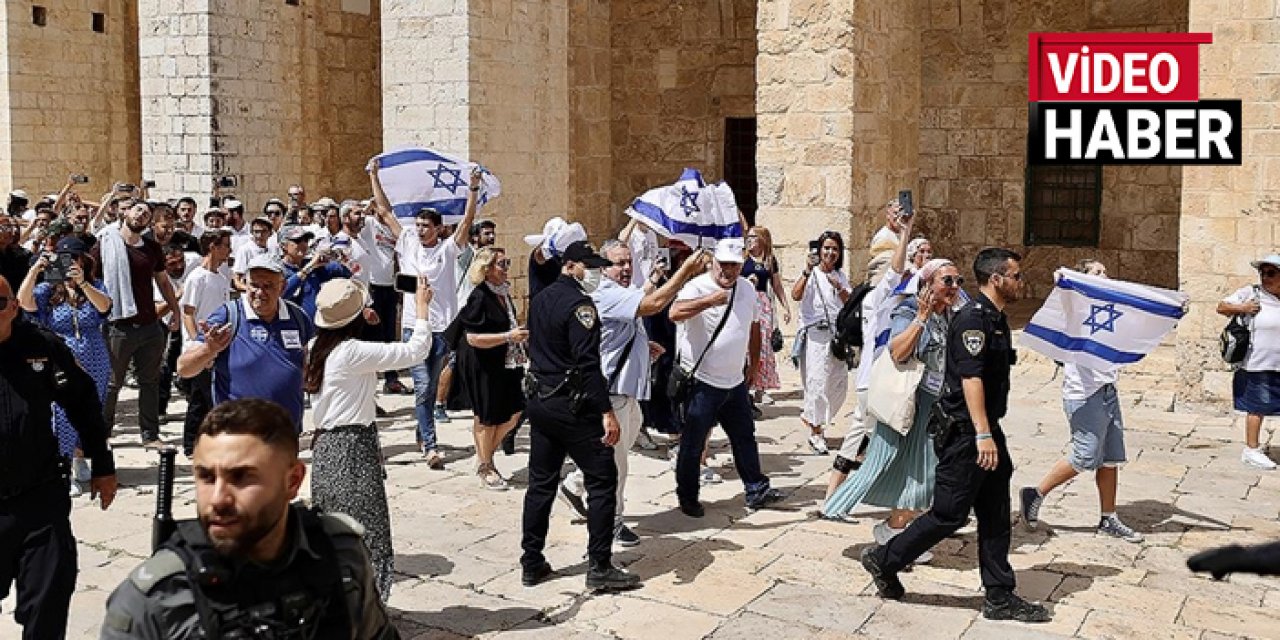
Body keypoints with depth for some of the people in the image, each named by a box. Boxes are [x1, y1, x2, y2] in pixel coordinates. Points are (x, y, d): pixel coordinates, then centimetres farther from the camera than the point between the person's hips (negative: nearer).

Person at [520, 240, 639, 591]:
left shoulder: (540, 299, 12)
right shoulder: (579, 304, -15)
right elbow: (588, 363, -23)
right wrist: (607, 412, -24)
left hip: (539, 401, 9)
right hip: (572, 405, -9)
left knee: (541, 483, 13)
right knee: (603, 480, -1)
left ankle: (532, 563, 18)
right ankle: (600, 567, 0)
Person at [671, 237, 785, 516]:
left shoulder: (747, 289, 7)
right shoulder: (698, 287, -16)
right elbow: (675, 313, -35)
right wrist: (709, 301, -44)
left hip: (735, 381, 7)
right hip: (702, 382, -7)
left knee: (745, 437, 15)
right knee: (693, 444, 4)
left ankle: (756, 490, 27)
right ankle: (687, 498, 18)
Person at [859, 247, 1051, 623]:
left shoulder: (996, 319, 14)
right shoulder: (972, 318, -17)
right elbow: (970, 378, -24)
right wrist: (982, 434, -28)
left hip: (987, 430, 10)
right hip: (966, 433, -10)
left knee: (996, 517, 11)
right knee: (949, 514, -3)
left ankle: (1000, 598, 18)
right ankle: (884, 560, 12)